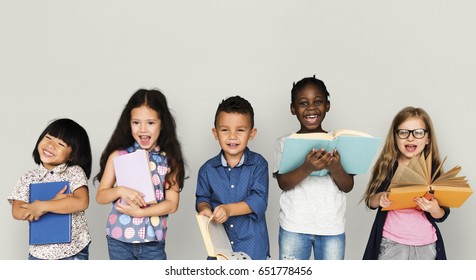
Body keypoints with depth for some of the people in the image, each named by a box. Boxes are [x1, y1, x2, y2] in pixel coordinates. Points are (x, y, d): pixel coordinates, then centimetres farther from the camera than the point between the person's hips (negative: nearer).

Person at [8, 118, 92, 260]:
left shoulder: (75, 172, -7)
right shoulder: (29, 177, 2)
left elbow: (81, 202, -22)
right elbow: (17, 212, -9)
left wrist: (43, 206, -22)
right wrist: (55, 202, -20)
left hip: (74, 250, -2)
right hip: (39, 251, 3)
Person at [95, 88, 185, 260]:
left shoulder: (169, 160, -4)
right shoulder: (119, 155, -3)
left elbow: (172, 204, -7)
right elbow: (100, 196, 0)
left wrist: (139, 212, -17)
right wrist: (120, 191, -20)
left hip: (153, 241, 0)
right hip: (119, 239, 0)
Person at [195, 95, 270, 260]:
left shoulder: (258, 164, -7)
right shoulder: (208, 169, 1)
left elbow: (259, 200, -15)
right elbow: (202, 197, 9)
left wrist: (229, 209, -25)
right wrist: (204, 208, -14)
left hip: (252, 242, -2)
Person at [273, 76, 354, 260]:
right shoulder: (285, 142, 1)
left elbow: (348, 186, -1)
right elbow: (283, 183, -10)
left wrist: (335, 168, -22)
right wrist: (307, 168, -29)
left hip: (332, 228, 1)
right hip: (293, 227, -1)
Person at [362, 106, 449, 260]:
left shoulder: (433, 169, -5)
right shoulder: (386, 165, -4)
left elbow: (441, 216, 0)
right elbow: (370, 201, 2)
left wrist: (434, 209, -22)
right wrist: (379, 198, -19)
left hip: (425, 245, 1)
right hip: (390, 243, 0)